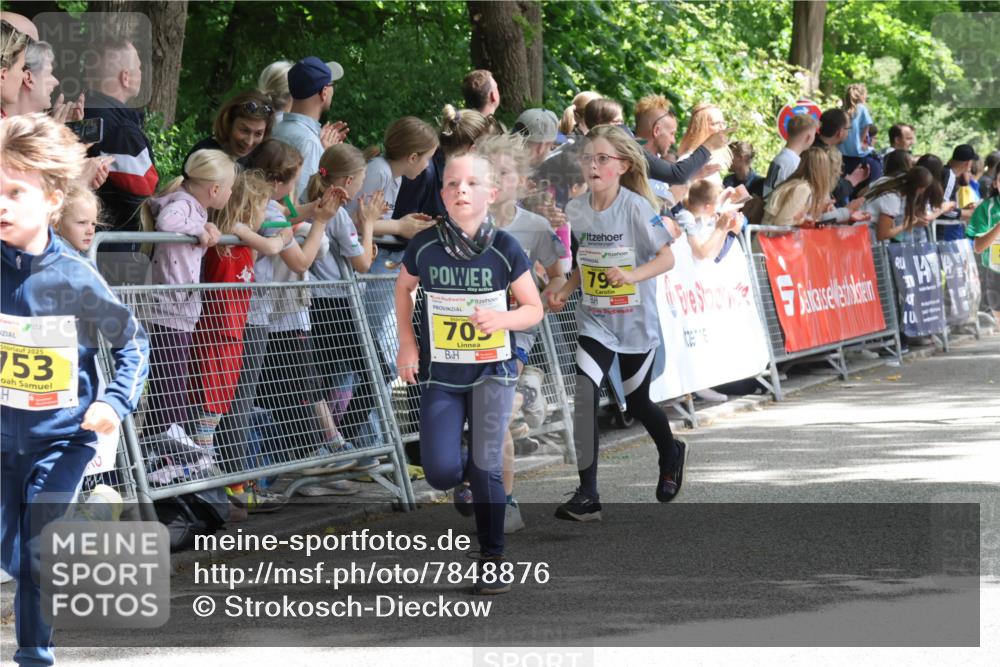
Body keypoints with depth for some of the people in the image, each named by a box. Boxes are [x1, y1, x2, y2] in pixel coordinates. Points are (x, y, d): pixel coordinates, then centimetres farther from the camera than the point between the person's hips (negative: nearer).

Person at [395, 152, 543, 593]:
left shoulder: (504, 249, -11)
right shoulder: (425, 246, -7)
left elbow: (534, 309, -2)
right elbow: (404, 288, 13)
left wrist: (503, 319, -22)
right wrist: (407, 343, 4)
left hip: (492, 370, -1)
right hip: (441, 374, 1)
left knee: (486, 466, -5)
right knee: (442, 473, -9)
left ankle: (492, 561, 8)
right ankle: (467, 476, 28)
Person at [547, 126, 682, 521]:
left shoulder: (637, 207, -16)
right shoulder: (576, 210, -3)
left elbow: (667, 258, -17)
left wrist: (632, 275, -33)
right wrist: (564, 291, -5)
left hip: (637, 322, -3)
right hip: (594, 321, 3)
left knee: (637, 403, 13)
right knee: (584, 397, -16)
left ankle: (671, 454, 47)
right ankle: (587, 495, -13)